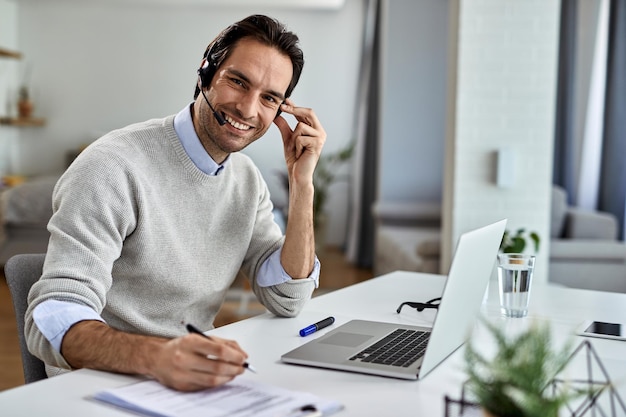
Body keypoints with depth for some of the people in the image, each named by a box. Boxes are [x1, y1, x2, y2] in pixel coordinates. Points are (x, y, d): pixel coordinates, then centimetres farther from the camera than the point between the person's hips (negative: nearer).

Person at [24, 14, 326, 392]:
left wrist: (302, 183, -7)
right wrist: (156, 356, -44)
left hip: (196, 379, 6)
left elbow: (287, 300, 2)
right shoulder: (115, 167, -18)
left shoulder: (247, 179, 5)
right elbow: (54, 319, -25)